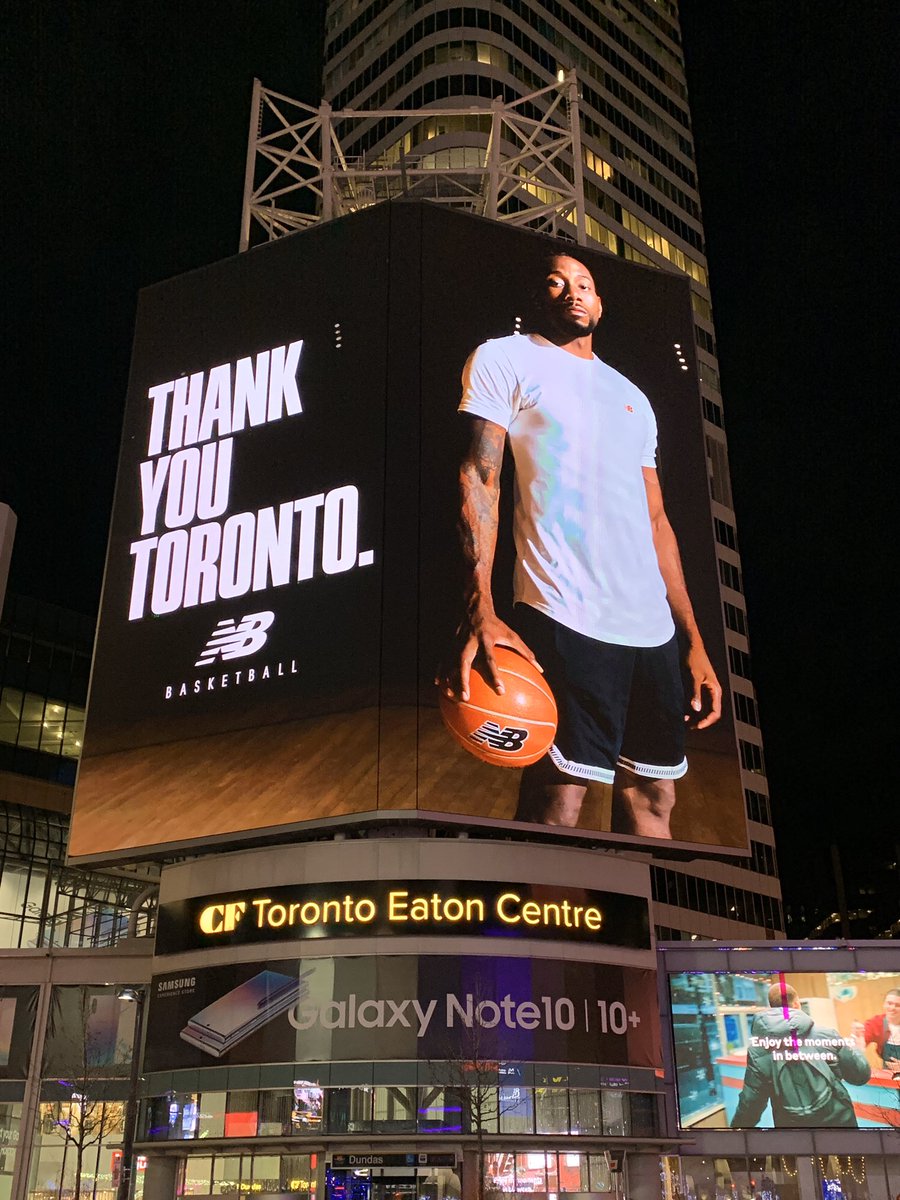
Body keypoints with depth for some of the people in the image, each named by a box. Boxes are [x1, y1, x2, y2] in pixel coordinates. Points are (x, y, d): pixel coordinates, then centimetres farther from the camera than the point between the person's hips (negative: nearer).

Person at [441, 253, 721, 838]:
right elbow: (480, 479, -4)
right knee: (558, 800, -11)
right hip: (563, 619, -6)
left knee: (653, 798, 5)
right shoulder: (505, 359, 8)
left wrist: (694, 641, 16)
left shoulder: (632, 396, 26)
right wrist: (479, 612, -19)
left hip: (654, 629, 6)